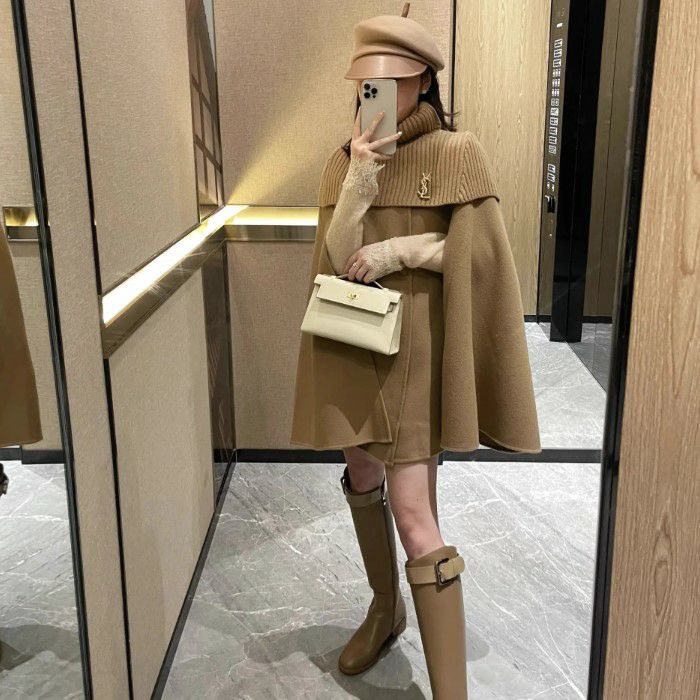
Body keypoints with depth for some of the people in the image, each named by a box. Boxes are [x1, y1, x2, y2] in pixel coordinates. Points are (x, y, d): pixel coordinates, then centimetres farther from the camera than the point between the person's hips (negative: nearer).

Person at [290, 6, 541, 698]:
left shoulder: (457, 153, -7)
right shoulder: (342, 162, 5)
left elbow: (480, 254, -10)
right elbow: (338, 259, -6)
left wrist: (395, 251, -14)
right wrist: (359, 184, -19)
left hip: (415, 350, -5)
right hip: (353, 349, 6)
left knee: (414, 516, -9)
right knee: (362, 478, 18)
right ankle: (385, 607, 42)